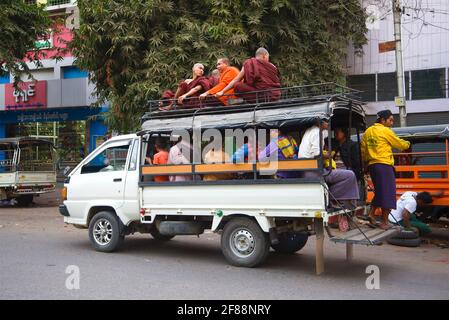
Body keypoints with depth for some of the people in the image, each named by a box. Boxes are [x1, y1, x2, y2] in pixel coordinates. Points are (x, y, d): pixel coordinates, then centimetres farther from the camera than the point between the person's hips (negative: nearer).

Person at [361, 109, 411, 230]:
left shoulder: (367, 131, 12)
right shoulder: (385, 131, -8)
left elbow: (363, 150, 14)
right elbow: (399, 143, 1)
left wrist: (365, 164, 23)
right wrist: (407, 144, 22)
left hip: (372, 165, 7)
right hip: (384, 165, -7)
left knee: (379, 191, 20)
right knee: (387, 193, 0)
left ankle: (371, 213, 10)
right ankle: (384, 222, 3)